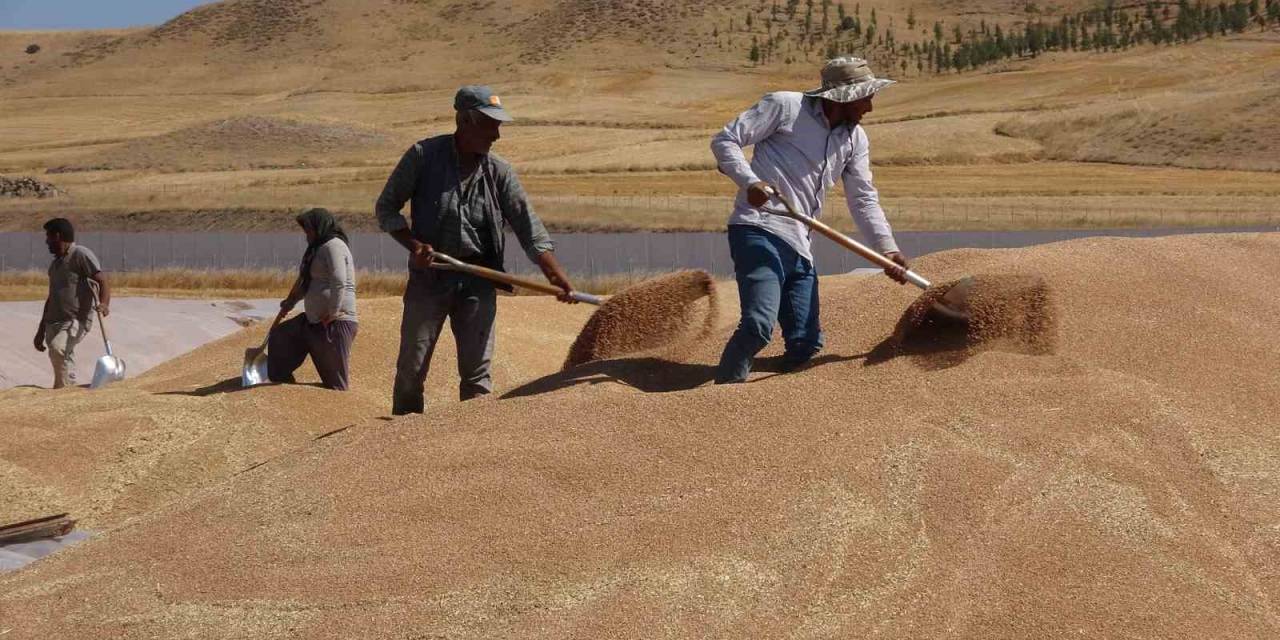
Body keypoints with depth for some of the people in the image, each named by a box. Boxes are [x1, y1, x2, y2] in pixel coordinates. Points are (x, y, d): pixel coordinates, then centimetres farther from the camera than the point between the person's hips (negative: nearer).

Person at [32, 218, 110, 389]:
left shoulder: (81, 254, -5)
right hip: (54, 323, 9)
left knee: (58, 348, -32)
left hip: (76, 321, -9)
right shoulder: (55, 263, 22)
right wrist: (40, 331, 28)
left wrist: (104, 304, -35)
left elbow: (102, 280, -16)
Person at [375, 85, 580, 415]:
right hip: (429, 276, -2)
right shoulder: (423, 156, -5)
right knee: (411, 368, 2)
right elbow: (386, 207, 2)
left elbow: (528, 227, -3)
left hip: (478, 279, 2)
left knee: (477, 371, 1)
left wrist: (555, 275, -16)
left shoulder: (499, 172, 2)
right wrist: (414, 244, -15)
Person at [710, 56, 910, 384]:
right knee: (759, 324, -24)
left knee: (806, 344, 5)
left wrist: (887, 247, -1)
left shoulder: (855, 139, 17)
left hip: (799, 247, 8)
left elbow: (864, 200, 15)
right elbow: (725, 141, -3)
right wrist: (750, 182, -19)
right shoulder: (784, 106, -2)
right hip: (759, 230, -8)